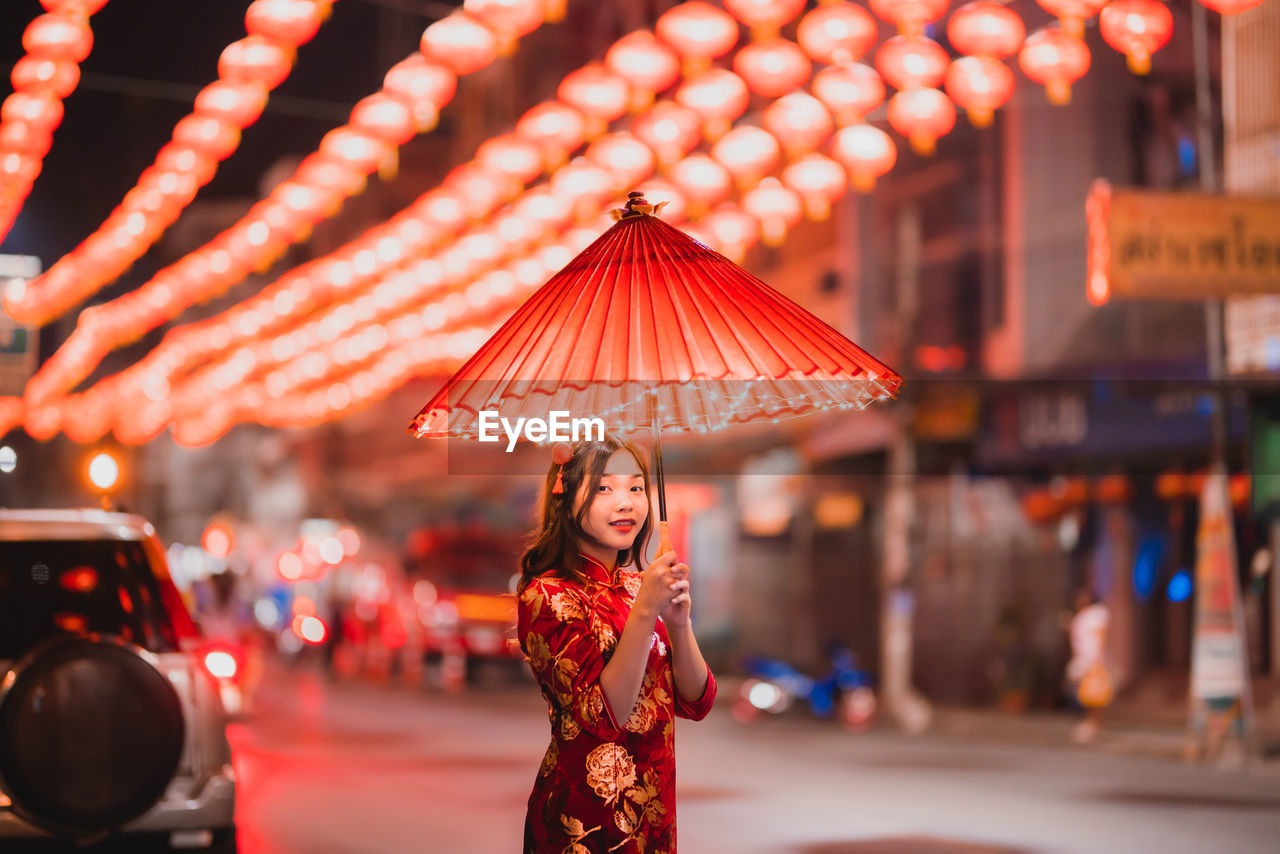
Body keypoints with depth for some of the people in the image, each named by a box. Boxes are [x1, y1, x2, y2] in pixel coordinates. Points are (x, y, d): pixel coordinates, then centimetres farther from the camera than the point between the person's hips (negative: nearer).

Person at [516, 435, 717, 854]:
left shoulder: (641, 585, 6)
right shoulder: (545, 595, -13)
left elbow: (696, 703, 1)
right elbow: (603, 715, -22)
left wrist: (678, 622, -16)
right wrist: (645, 612, -28)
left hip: (655, 810, 6)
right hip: (585, 817, -6)